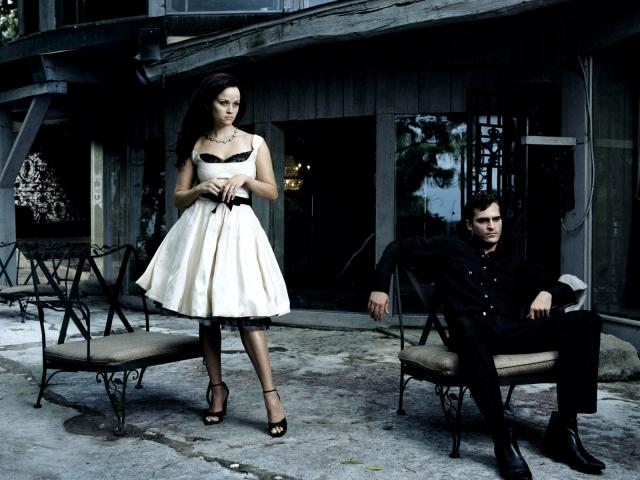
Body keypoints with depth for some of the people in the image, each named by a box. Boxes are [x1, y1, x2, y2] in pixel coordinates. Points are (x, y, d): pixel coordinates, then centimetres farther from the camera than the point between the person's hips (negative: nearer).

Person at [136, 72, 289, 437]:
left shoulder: (255, 143, 8)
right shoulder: (196, 146, 10)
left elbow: (272, 192, 7)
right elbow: (179, 197, 12)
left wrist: (245, 178, -9)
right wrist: (201, 188, -8)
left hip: (239, 227, -2)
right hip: (202, 227, 2)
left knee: (246, 311, -13)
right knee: (206, 313, 4)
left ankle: (271, 394, -9)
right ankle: (218, 389, 16)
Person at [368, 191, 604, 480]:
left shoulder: (513, 265, 30)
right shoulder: (450, 249, 22)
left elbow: (566, 291, 29)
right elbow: (397, 248, 24)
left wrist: (547, 293, 4)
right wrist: (380, 288, 11)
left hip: (513, 333, 4)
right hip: (475, 332, -4)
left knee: (586, 321, -21)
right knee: (466, 324, -44)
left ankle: (563, 430, -24)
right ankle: (503, 439, -42)